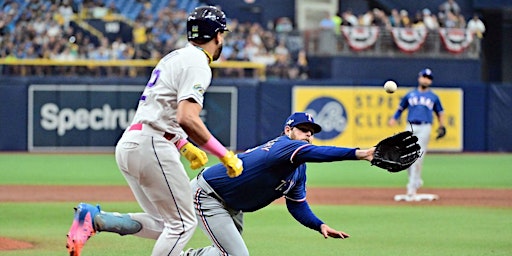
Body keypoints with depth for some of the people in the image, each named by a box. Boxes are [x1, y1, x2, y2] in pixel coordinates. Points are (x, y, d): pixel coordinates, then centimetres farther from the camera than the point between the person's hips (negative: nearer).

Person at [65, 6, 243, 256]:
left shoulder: (174, 57, 22)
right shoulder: (196, 64, -8)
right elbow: (187, 118, -21)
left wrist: (185, 147, 24)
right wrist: (225, 155, -17)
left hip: (128, 144, 9)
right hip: (151, 145, -9)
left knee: (162, 225, 11)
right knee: (183, 223, -2)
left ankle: (94, 218, -3)